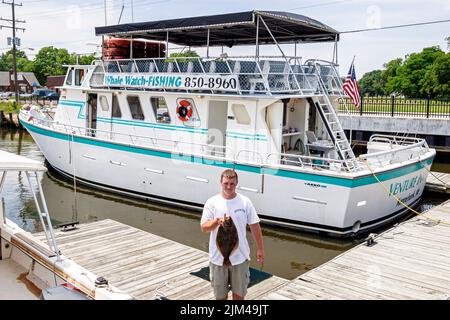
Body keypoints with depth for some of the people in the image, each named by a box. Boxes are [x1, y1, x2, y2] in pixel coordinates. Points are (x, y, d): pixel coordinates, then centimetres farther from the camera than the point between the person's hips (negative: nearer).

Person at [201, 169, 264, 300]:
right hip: (218, 257, 0)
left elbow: (255, 226, 2)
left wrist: (260, 249, 3)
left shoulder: (245, 202, -4)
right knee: (220, 294, 15)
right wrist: (216, 221, -27)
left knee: (239, 291, 15)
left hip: (240, 257, 1)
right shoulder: (212, 202, -7)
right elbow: (204, 227, -8)